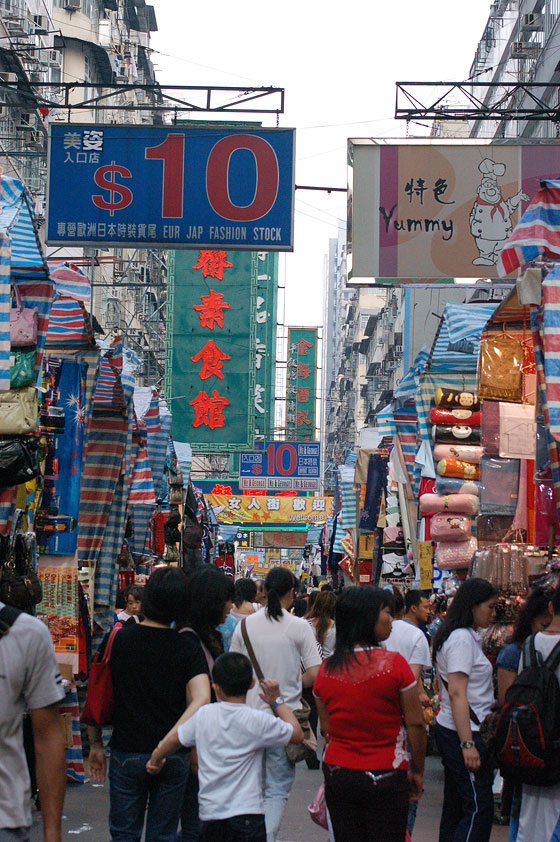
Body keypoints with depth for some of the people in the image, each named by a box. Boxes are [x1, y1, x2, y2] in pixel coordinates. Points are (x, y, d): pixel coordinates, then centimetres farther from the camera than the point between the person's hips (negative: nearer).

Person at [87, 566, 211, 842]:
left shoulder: (117, 640, -6)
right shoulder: (189, 647, -7)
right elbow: (201, 700, -20)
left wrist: (95, 744, 11)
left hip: (127, 754, 0)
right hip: (173, 758, 0)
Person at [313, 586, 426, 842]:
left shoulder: (326, 669, 1)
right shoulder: (394, 663, -12)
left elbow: (326, 729, 8)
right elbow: (415, 724, -8)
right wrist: (417, 771, 4)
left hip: (337, 773, 4)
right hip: (385, 777, -4)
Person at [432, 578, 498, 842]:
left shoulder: (466, 636, 16)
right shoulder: (462, 639, -15)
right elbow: (457, 693, -21)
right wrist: (468, 744, -23)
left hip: (449, 730, 10)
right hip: (464, 732, -10)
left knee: (455, 805, 12)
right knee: (479, 808, -9)